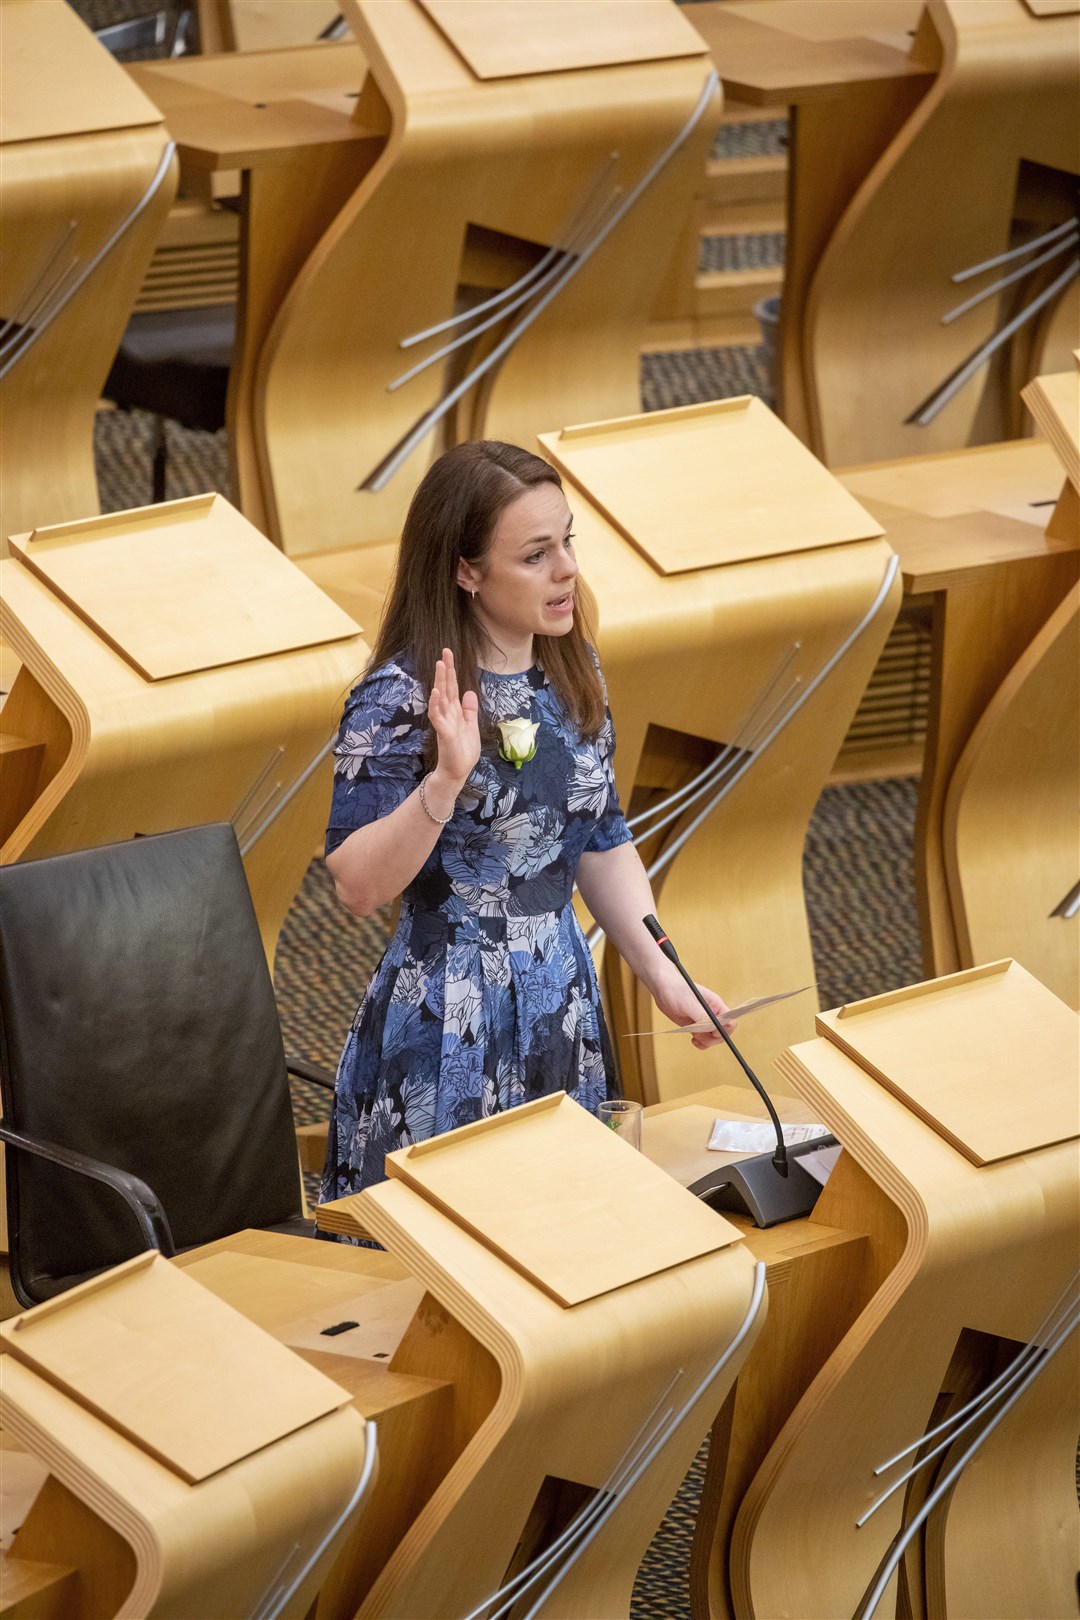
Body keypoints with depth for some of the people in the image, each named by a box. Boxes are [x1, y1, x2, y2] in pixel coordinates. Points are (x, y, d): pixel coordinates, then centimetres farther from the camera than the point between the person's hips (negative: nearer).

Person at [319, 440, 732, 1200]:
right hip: (447, 1032, -6)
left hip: (566, 1018, 6)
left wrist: (664, 974, 4)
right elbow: (357, 886, -20)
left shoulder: (574, 673, 5)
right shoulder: (401, 700, -15)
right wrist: (447, 780, -32)